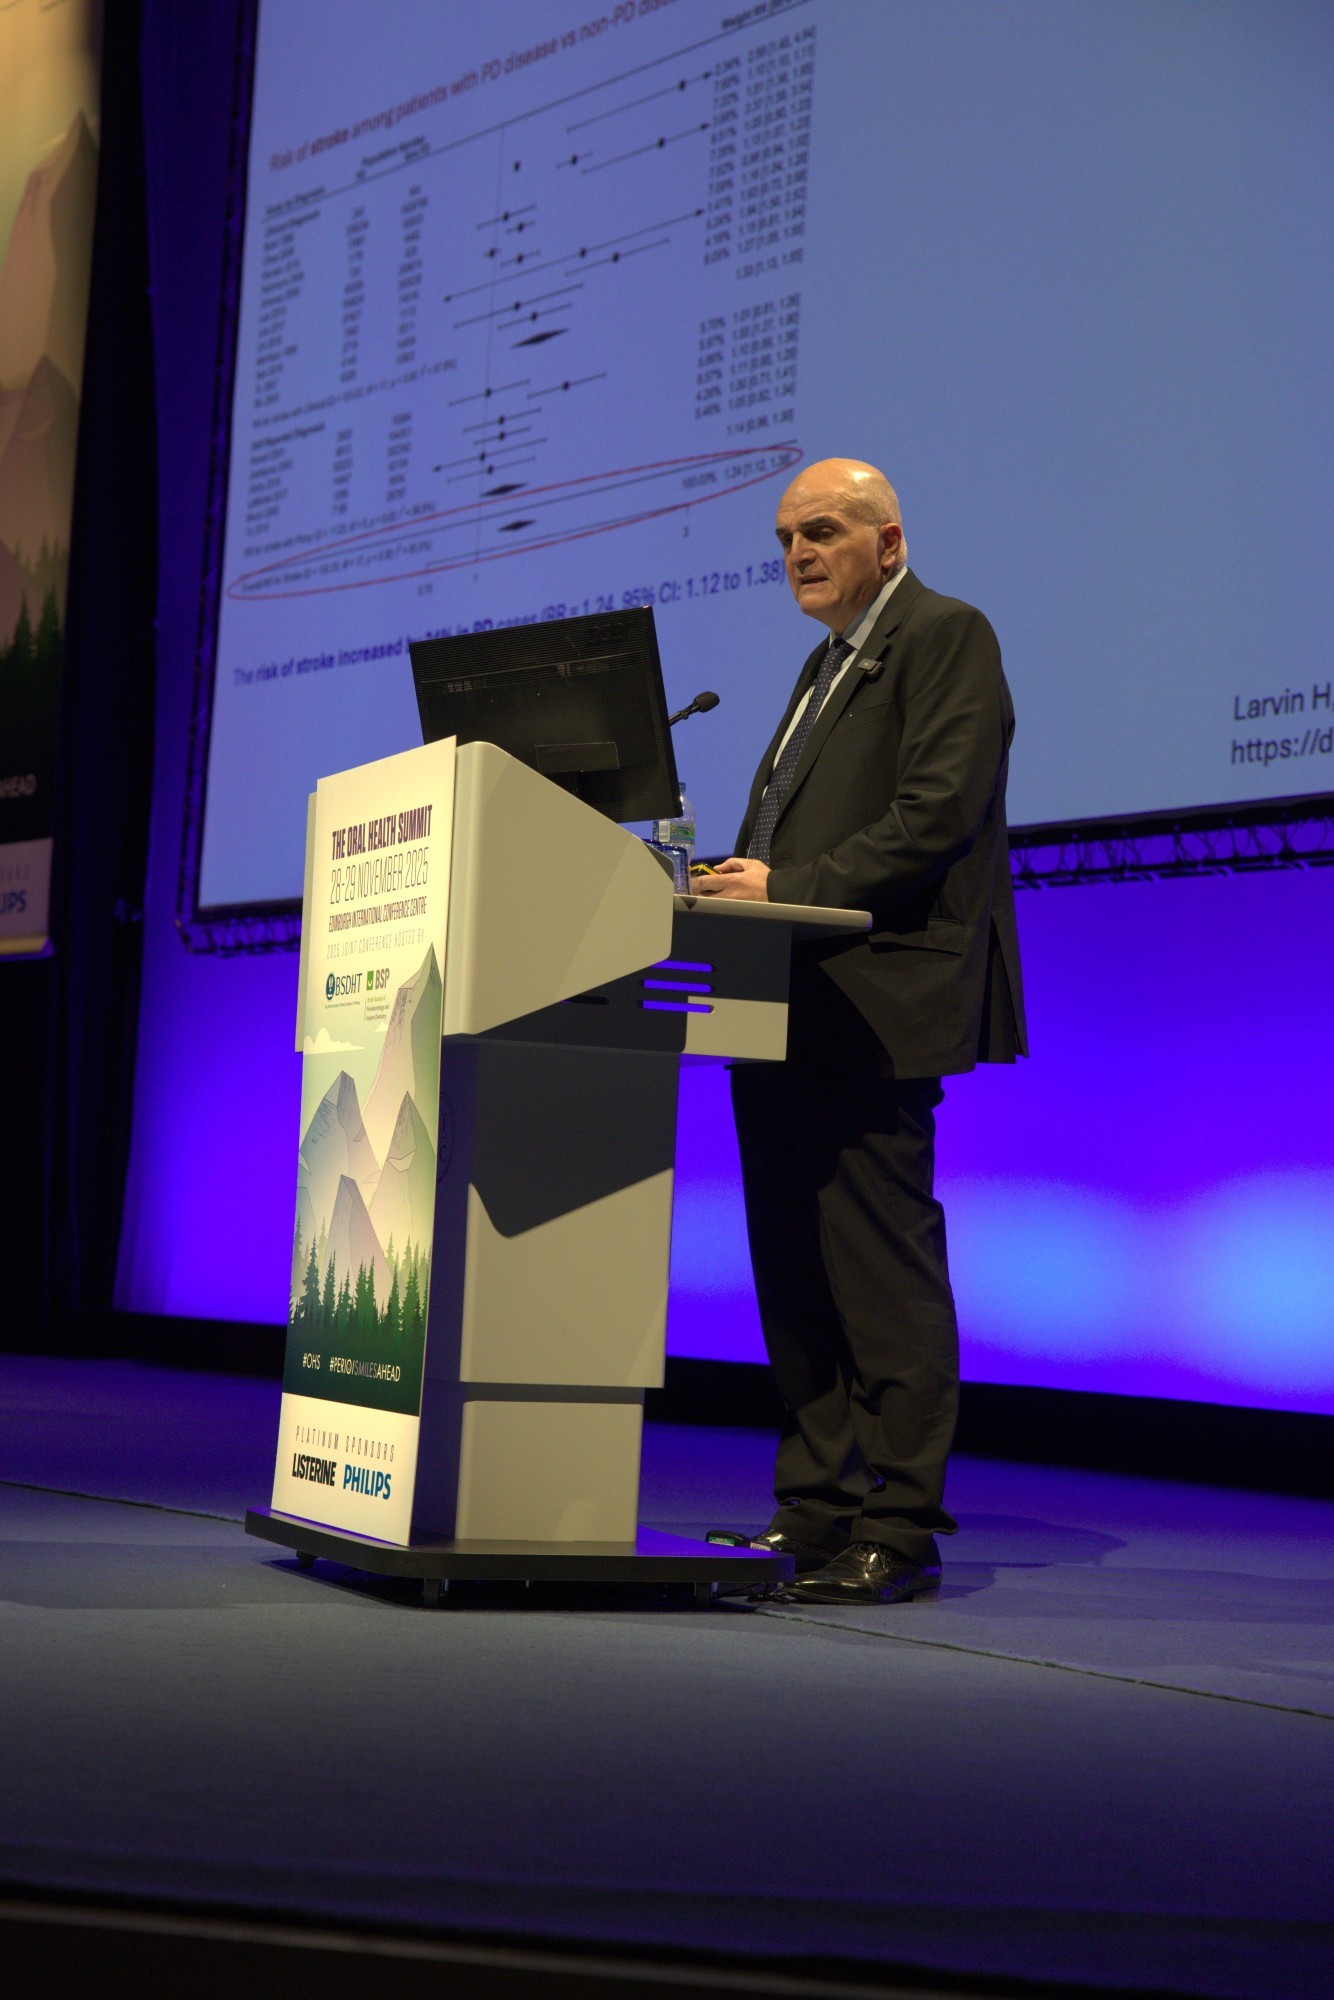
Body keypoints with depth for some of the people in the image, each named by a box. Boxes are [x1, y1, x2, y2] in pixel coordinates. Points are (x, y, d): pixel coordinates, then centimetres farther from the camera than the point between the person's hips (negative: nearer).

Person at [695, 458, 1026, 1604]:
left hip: (874, 1007, -10)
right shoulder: (832, 661, 25)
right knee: (794, 1271, 10)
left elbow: (940, 812, -15)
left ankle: (898, 1532, -4)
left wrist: (793, 889, -18)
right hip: (790, 1012, 10)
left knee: (882, 1273, -8)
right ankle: (815, 1509, 16)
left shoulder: (946, 636, -3)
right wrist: (744, 883, 4)